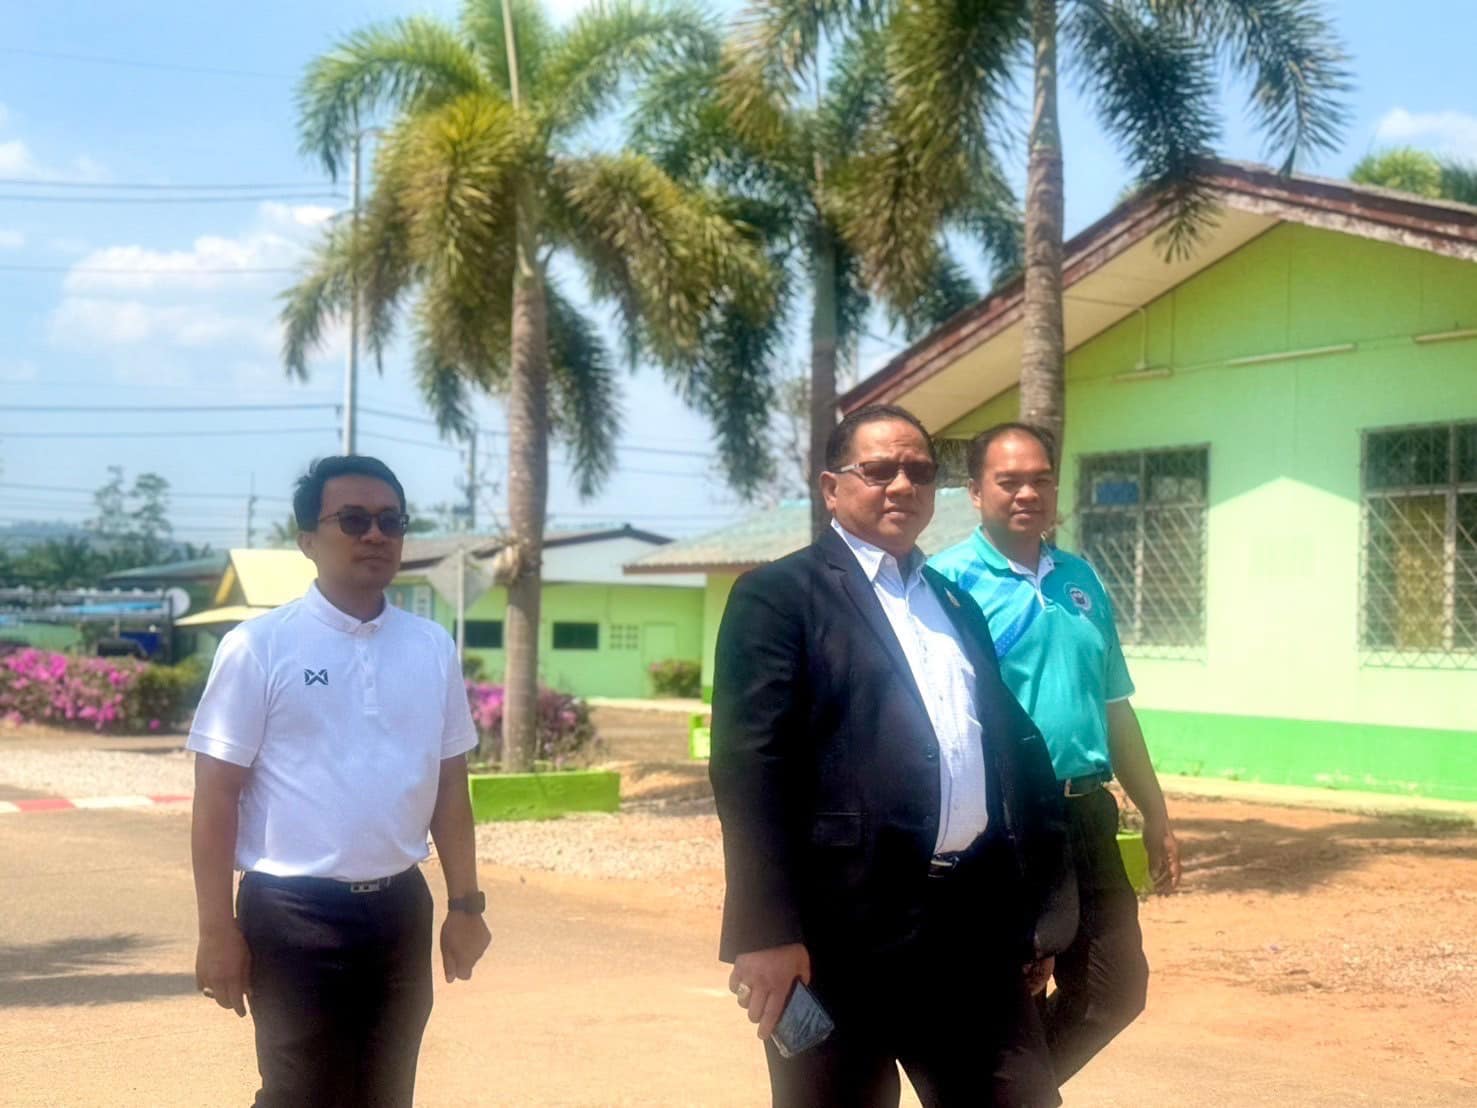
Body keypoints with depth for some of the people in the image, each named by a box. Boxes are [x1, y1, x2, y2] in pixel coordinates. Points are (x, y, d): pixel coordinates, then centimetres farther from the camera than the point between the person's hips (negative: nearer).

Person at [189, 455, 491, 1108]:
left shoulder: (433, 648, 5)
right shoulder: (260, 648, -9)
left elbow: (448, 783, 11)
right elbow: (217, 793, -9)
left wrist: (465, 903, 10)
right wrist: (218, 929, -12)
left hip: (399, 907, 5)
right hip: (294, 911, -5)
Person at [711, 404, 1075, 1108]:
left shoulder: (957, 604, 19)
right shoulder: (778, 595, -2)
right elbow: (749, 768, -11)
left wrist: (1035, 907, 15)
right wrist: (767, 932, -18)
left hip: (975, 919, 6)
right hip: (843, 927, -6)